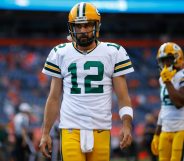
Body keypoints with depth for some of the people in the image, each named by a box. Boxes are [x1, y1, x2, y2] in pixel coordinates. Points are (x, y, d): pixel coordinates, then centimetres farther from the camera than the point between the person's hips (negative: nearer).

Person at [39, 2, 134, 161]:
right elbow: (54, 98, 12)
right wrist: (45, 133, 8)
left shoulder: (113, 53, 4)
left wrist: (127, 125, -12)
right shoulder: (61, 54, 7)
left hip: (101, 130, 0)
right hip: (71, 130, 0)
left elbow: (123, 96, 3)